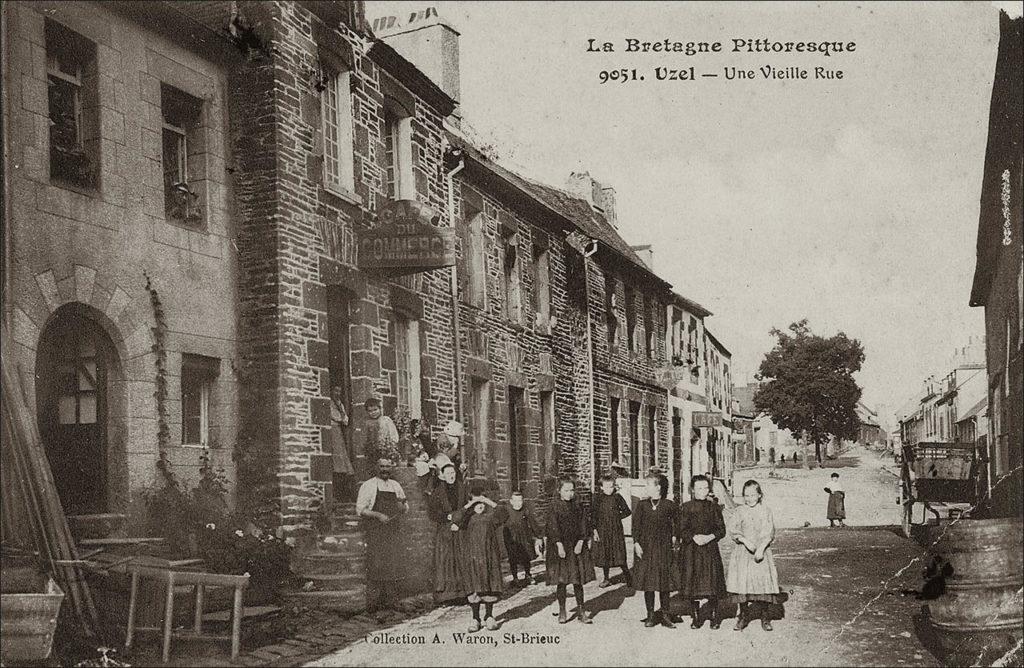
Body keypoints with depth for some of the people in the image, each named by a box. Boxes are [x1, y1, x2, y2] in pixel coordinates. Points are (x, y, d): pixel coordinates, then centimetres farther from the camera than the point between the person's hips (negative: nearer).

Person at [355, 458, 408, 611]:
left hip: (393, 530, 5)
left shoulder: (395, 485, 15)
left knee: (393, 563, 2)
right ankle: (373, 601, -3)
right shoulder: (368, 486, 0)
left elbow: (405, 508, 20)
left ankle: (389, 599, 9)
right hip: (375, 531, -5)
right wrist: (378, 515, -17)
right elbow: (360, 509, -5)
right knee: (376, 565, -8)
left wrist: (402, 506, -4)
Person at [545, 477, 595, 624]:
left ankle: (581, 611, 13)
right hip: (560, 547, -3)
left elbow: (584, 525, 4)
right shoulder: (555, 507, -5)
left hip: (577, 547, 3)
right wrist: (559, 545, -17)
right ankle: (562, 611, 11)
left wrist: (581, 542, -8)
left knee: (578, 580, 6)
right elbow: (553, 527, -10)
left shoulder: (578, 506, 7)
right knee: (561, 581, 0)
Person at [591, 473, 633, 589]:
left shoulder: (617, 497, 0)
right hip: (602, 530, 1)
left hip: (616, 530, -1)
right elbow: (593, 515, -1)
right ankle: (606, 579, 21)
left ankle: (628, 577, 5)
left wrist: (617, 517, 0)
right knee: (604, 555, 9)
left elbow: (627, 511, 10)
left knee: (619, 554, -6)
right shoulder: (598, 498, -1)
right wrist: (595, 530, -6)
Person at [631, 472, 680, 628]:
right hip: (645, 547, 1)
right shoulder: (641, 505, 2)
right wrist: (636, 543, -8)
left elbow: (677, 522, 12)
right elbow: (636, 525, 1)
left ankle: (666, 616, 10)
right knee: (647, 582, 4)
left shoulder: (669, 505, -1)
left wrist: (674, 537, 4)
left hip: (663, 547, -1)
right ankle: (650, 616, 12)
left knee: (664, 583, 2)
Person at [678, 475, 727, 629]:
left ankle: (714, 616, 10)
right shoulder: (686, 508, 3)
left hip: (710, 548, 0)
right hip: (690, 550, 0)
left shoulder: (714, 507, 7)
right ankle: (696, 617, 11)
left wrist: (710, 537, -14)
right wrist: (694, 537, -17)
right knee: (692, 584, 0)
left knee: (712, 582, -3)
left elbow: (721, 530, 3)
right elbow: (682, 530, -1)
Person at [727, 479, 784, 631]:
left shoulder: (765, 511, 3)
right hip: (743, 551, 0)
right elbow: (735, 532, 2)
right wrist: (745, 541, -16)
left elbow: (769, 533, 0)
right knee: (742, 582, -3)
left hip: (762, 551, 0)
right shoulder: (739, 511, 5)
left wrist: (761, 548, -12)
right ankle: (742, 615, 10)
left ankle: (764, 616, 10)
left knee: (764, 581, -3)